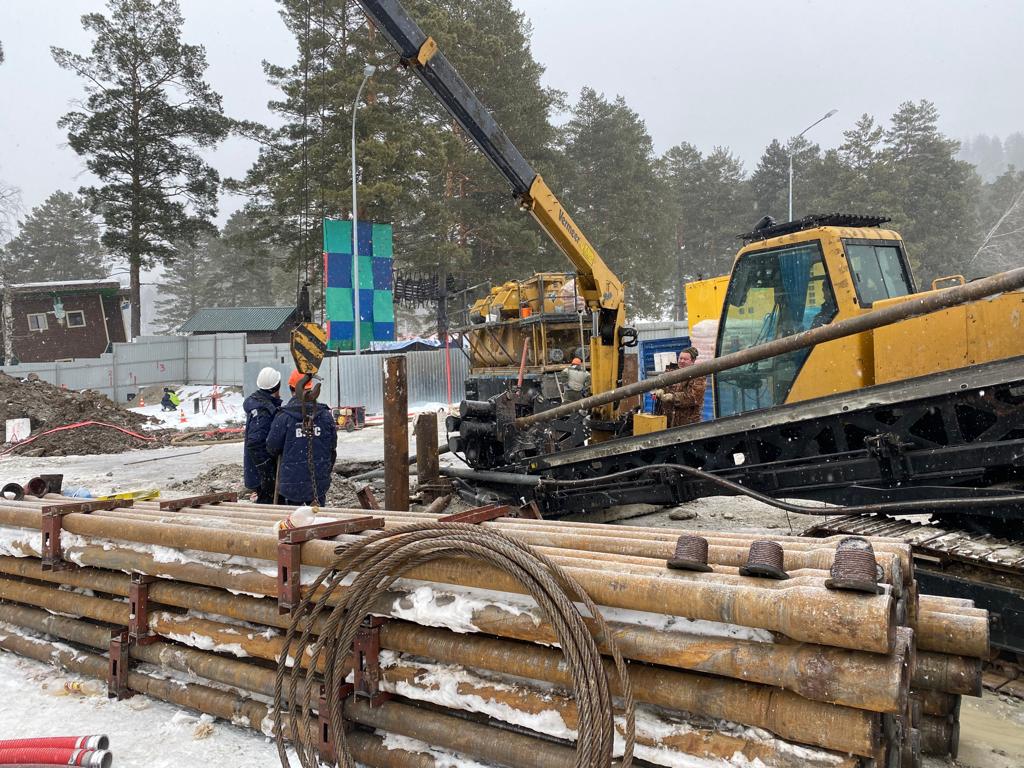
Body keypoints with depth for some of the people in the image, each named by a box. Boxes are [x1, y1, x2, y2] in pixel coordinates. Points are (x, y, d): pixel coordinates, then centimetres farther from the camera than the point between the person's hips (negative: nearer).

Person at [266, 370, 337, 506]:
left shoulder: (283, 417, -11)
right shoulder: (325, 415, -1)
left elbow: (272, 448, -3)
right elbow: (333, 446, 7)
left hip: (292, 481, -2)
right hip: (319, 481, 3)